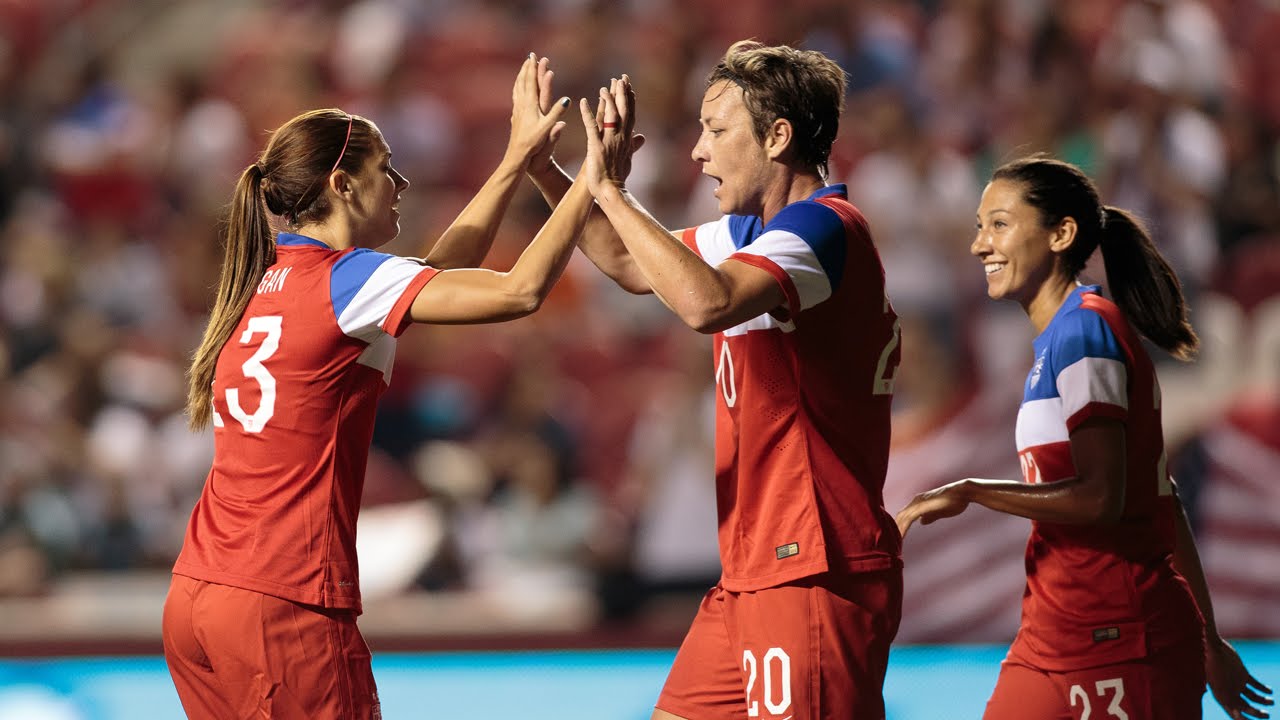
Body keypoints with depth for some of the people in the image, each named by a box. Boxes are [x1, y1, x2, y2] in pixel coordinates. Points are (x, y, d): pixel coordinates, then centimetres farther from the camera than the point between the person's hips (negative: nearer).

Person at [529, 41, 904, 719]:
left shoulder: (822, 227, -15)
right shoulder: (753, 230, 15)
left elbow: (706, 301, -32)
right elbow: (632, 265, 30)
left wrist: (610, 190, -23)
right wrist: (544, 171, 17)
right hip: (751, 576, 10)